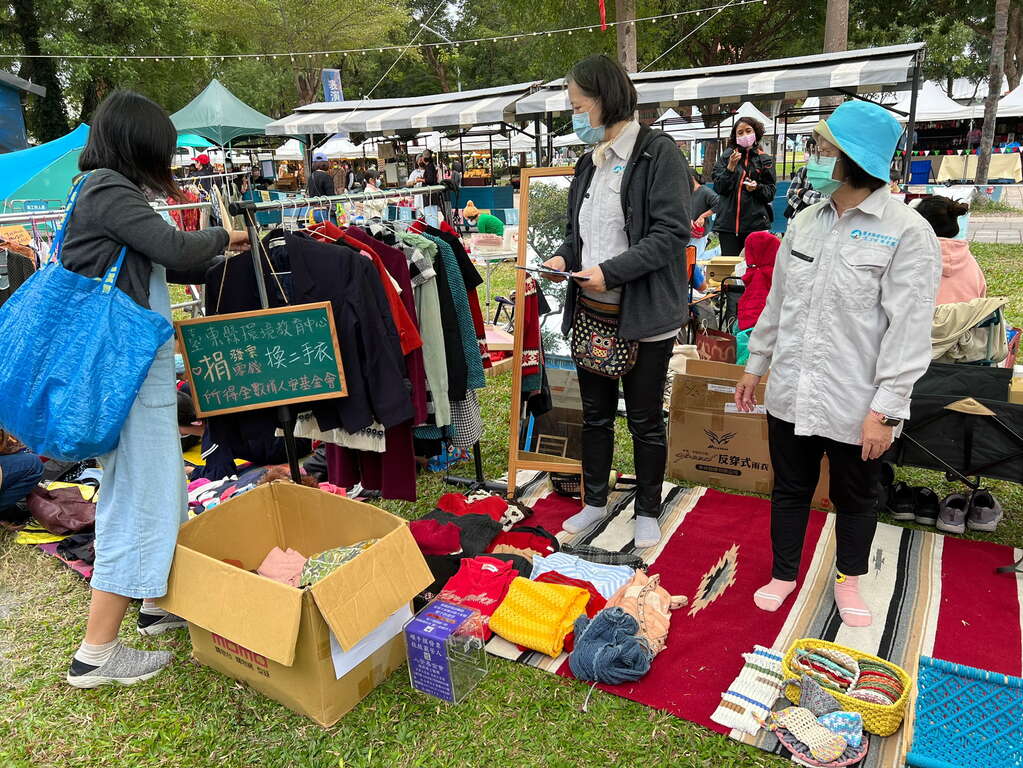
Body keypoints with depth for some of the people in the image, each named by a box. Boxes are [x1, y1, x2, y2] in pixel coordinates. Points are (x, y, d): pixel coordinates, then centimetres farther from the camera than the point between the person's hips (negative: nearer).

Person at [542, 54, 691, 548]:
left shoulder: (658, 153, -11)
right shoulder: (591, 162, 12)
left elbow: (672, 231, -18)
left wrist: (611, 271, -23)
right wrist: (564, 257, -1)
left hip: (643, 313, -7)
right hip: (591, 309, 7)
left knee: (644, 419, 8)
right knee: (595, 414, 16)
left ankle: (647, 511, 26)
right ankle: (595, 502, 33)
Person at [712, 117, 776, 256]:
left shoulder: (765, 160, 10)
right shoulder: (726, 157, 9)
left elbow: (770, 193, 7)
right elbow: (718, 187, 1)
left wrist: (757, 187, -12)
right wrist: (730, 167, -11)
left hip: (756, 224, 0)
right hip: (728, 223, 1)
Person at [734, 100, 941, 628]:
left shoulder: (906, 233, -13)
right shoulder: (806, 222, 4)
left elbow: (908, 330, -15)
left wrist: (885, 409, -18)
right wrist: (756, 366, 15)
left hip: (855, 404, -4)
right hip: (791, 392, 5)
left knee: (856, 497, 16)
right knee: (789, 489, 17)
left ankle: (849, 579, 40)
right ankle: (783, 574, 37)